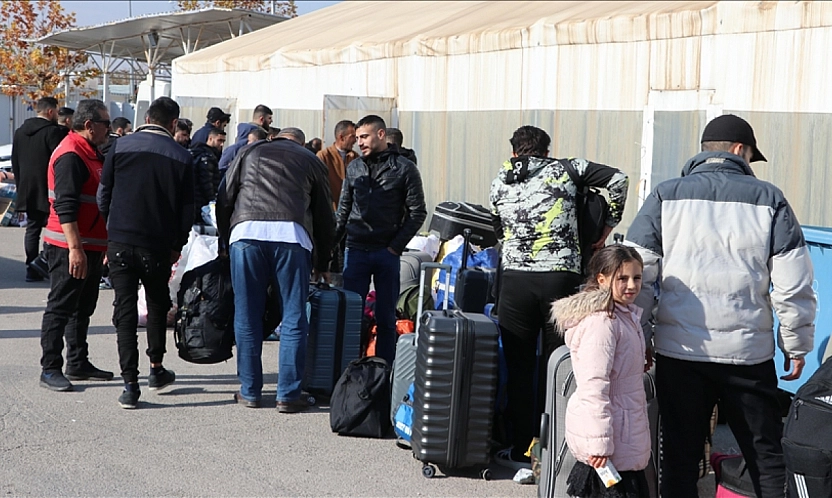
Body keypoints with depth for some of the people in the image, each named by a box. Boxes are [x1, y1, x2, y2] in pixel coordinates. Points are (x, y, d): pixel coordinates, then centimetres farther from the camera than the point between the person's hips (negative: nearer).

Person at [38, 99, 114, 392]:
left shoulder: (91, 153, 16)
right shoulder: (70, 155, -16)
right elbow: (65, 206, -23)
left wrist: (105, 245, 24)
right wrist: (75, 248, -26)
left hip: (90, 247, 10)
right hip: (70, 249, -10)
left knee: (83, 308, 15)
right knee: (60, 309, -4)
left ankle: (78, 363, 24)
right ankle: (50, 370, 1)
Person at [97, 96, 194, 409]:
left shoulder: (121, 146, -2)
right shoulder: (181, 157, -2)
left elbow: (104, 195, 2)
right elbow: (187, 209, 1)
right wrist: (177, 246, 13)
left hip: (120, 242, 0)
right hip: (158, 246, 0)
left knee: (125, 310, 3)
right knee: (158, 305, 21)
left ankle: (130, 384, -1)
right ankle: (156, 369, 30)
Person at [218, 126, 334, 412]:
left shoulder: (250, 153, 25)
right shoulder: (310, 161, 24)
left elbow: (223, 202, 18)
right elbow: (325, 217, 24)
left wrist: (227, 241, 27)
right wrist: (321, 265, 32)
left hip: (246, 231, 1)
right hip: (292, 235, -1)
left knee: (247, 316, 9)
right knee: (294, 318, 5)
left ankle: (249, 391, 15)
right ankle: (288, 395, 5)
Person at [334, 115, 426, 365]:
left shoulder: (404, 169, -1)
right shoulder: (354, 168, 11)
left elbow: (417, 213, -2)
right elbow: (343, 210, 15)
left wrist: (396, 246, -8)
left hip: (387, 253, -3)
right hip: (356, 251, 3)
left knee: (386, 317, 4)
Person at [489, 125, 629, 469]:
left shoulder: (500, 181, 13)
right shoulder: (565, 169, 9)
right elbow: (618, 179, 4)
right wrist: (608, 226, 12)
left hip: (515, 277, 1)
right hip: (562, 275, 0)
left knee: (519, 367, 7)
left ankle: (522, 453, 11)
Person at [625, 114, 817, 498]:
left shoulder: (665, 196, 1)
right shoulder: (768, 199, 0)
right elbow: (794, 285, 0)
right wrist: (797, 346, 11)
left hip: (678, 351, 1)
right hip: (749, 352, -1)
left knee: (679, 456, 10)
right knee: (766, 456, 12)